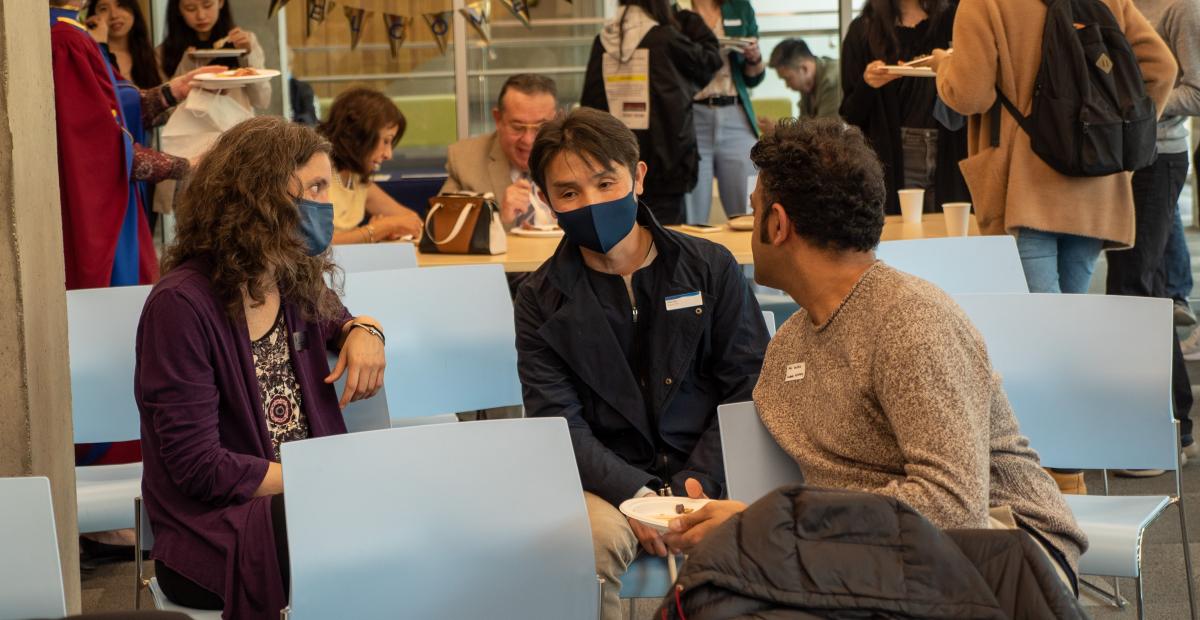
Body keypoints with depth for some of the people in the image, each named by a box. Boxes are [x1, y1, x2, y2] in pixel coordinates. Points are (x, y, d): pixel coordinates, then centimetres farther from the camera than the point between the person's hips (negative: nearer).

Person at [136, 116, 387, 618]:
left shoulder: (296, 281, 9)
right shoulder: (181, 304, -14)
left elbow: (329, 321, 34)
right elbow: (198, 467, -16)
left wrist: (362, 330, 8)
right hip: (215, 529, -7)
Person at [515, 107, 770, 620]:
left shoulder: (711, 268, 5)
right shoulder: (541, 300, 5)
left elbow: (749, 390, 2)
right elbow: (559, 424, -4)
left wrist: (693, 487, -12)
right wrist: (639, 497, -19)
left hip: (707, 475, 1)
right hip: (607, 481, 0)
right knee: (592, 539, -34)